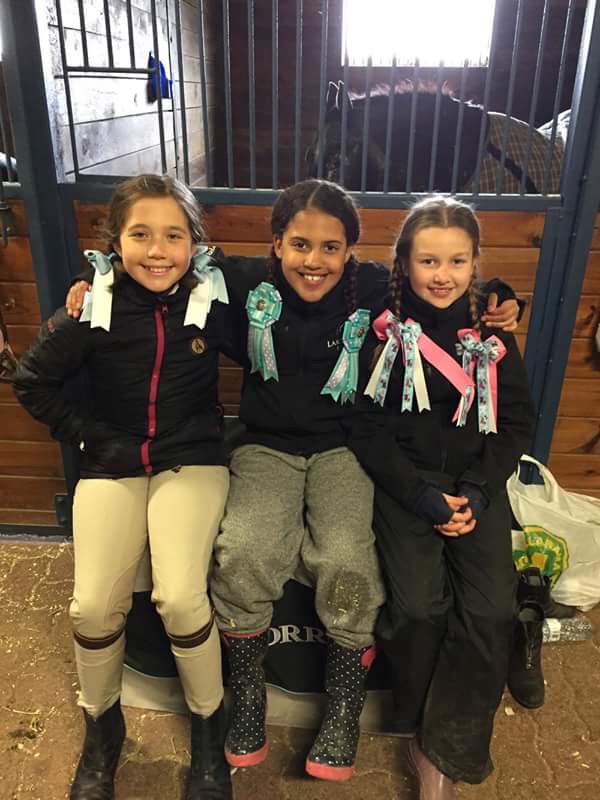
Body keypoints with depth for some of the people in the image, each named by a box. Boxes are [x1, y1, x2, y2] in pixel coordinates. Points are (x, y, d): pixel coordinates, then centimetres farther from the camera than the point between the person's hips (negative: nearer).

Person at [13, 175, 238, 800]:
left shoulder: (213, 298, -7)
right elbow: (33, 384, 5)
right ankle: (101, 727, 20)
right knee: (93, 604, -14)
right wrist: (95, 440, -2)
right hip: (113, 461, 2)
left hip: (192, 457, -1)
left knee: (180, 596, -21)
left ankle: (209, 727, 10)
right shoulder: (93, 306, -5)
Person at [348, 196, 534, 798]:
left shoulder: (492, 337, 6)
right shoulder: (385, 334, -2)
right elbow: (367, 426, -4)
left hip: (477, 483, 2)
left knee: (491, 610, -15)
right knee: (418, 603, -18)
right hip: (403, 482, -2)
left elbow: (516, 423, 7)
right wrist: (422, 496, -13)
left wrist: (478, 493, -8)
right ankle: (419, 723, 13)